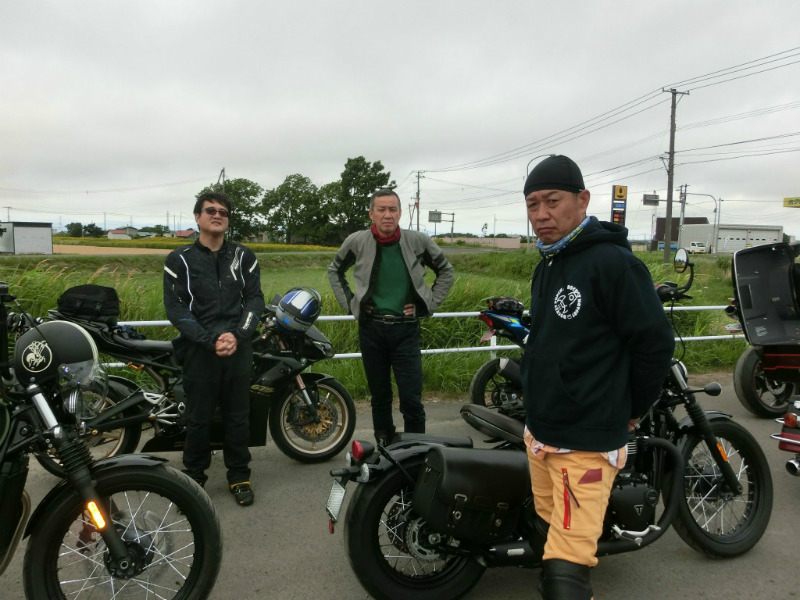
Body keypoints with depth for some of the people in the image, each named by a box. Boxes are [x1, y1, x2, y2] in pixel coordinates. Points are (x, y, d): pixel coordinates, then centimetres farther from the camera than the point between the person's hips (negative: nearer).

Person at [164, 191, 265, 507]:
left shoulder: (244, 256, 9)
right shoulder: (179, 259, 2)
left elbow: (255, 298, 3)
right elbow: (175, 307, -5)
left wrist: (237, 335, -13)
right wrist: (210, 340, -15)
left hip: (238, 348, 2)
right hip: (199, 350, -1)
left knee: (238, 417, 10)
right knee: (198, 419, 7)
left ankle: (239, 477, 24)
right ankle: (194, 477, 26)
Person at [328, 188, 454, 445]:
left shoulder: (418, 241, -5)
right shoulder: (357, 242, -2)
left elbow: (446, 271, 11)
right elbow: (335, 271, 16)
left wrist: (428, 304, 3)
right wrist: (349, 303, 6)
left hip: (405, 328, -1)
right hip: (371, 327, 1)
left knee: (411, 399, -3)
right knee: (380, 397, 13)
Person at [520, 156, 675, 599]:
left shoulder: (613, 263, -16)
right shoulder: (546, 267, 12)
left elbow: (655, 342, -15)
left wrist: (632, 410, -3)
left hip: (586, 446, -8)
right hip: (539, 435, 9)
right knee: (550, 538, 21)